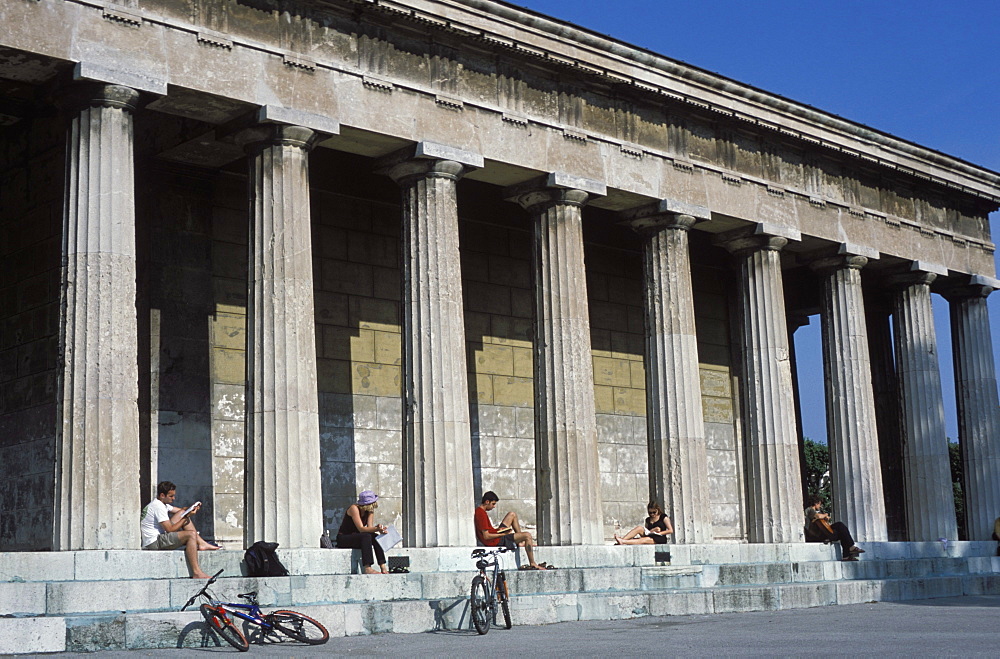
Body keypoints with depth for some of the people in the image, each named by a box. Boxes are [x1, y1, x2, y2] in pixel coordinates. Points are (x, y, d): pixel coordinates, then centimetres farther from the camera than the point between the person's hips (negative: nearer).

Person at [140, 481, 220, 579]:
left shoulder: (161, 503, 14)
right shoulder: (158, 507, -18)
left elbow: (180, 510, 18)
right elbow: (170, 529, -20)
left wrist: (192, 509, -4)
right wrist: (186, 517, -15)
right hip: (154, 543, -11)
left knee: (182, 513, 11)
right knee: (191, 534, -23)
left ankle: (201, 544, 5)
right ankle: (196, 573, -28)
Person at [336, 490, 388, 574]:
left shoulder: (370, 511, 3)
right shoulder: (354, 508, -20)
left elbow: (369, 528, -8)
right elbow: (361, 529, -27)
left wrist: (378, 528, -30)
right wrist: (377, 529, -41)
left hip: (356, 538, 7)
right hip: (343, 539, -7)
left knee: (376, 537, -20)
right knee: (366, 536, -32)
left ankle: (383, 567, -25)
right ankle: (367, 569, -42)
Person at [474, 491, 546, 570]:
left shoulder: (478, 510, 6)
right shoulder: (482, 514, -25)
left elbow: (484, 530, 18)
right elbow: (486, 536, -26)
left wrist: (498, 530, 4)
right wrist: (503, 534, -16)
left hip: (495, 535, 11)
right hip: (495, 541, -11)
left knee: (512, 514, 20)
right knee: (527, 535, -15)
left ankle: (521, 541, 23)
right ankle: (532, 564, -8)